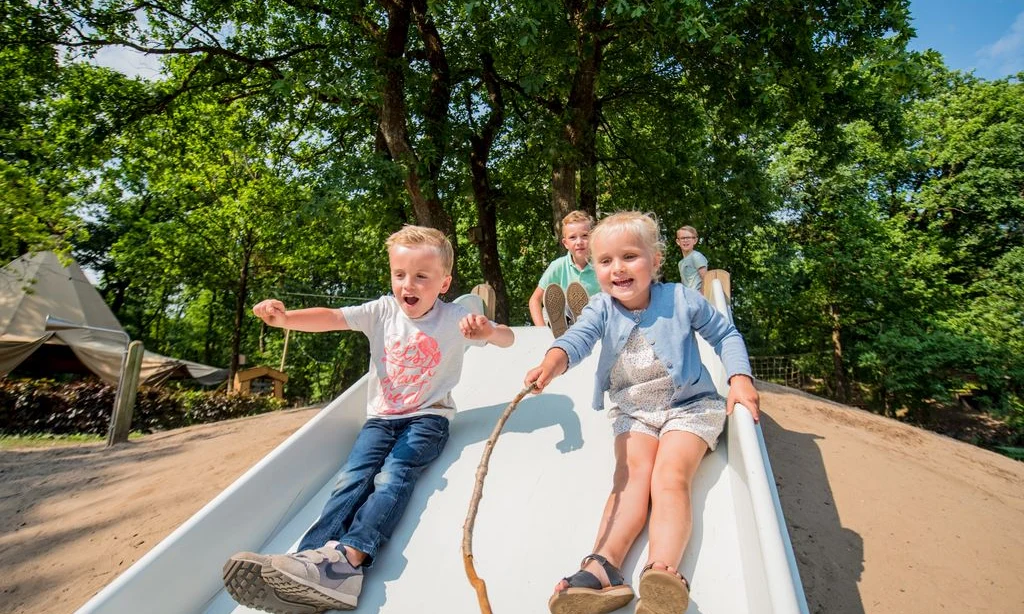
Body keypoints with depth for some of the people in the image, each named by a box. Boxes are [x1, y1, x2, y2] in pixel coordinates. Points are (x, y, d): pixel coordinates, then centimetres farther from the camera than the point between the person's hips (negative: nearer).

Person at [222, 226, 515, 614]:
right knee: (353, 477, -20)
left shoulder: (454, 318, -5)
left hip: (428, 417, -2)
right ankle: (311, 555, -33)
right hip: (381, 417, 3)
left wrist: (489, 330, -33)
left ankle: (347, 556, -40)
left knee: (392, 476, -27)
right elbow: (331, 318, -14)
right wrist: (286, 317, -34)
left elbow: (508, 339, -8)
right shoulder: (382, 311, 0)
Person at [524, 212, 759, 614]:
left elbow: (725, 335, 4)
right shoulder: (602, 309, -6)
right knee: (630, 476, -18)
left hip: (688, 405, -2)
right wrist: (553, 361, -51)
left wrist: (740, 378, -11)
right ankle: (603, 568, -30)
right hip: (632, 411, 2)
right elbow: (579, 337, -28)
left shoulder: (681, 300, -10)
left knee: (670, 478, -23)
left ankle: (662, 572, -35)